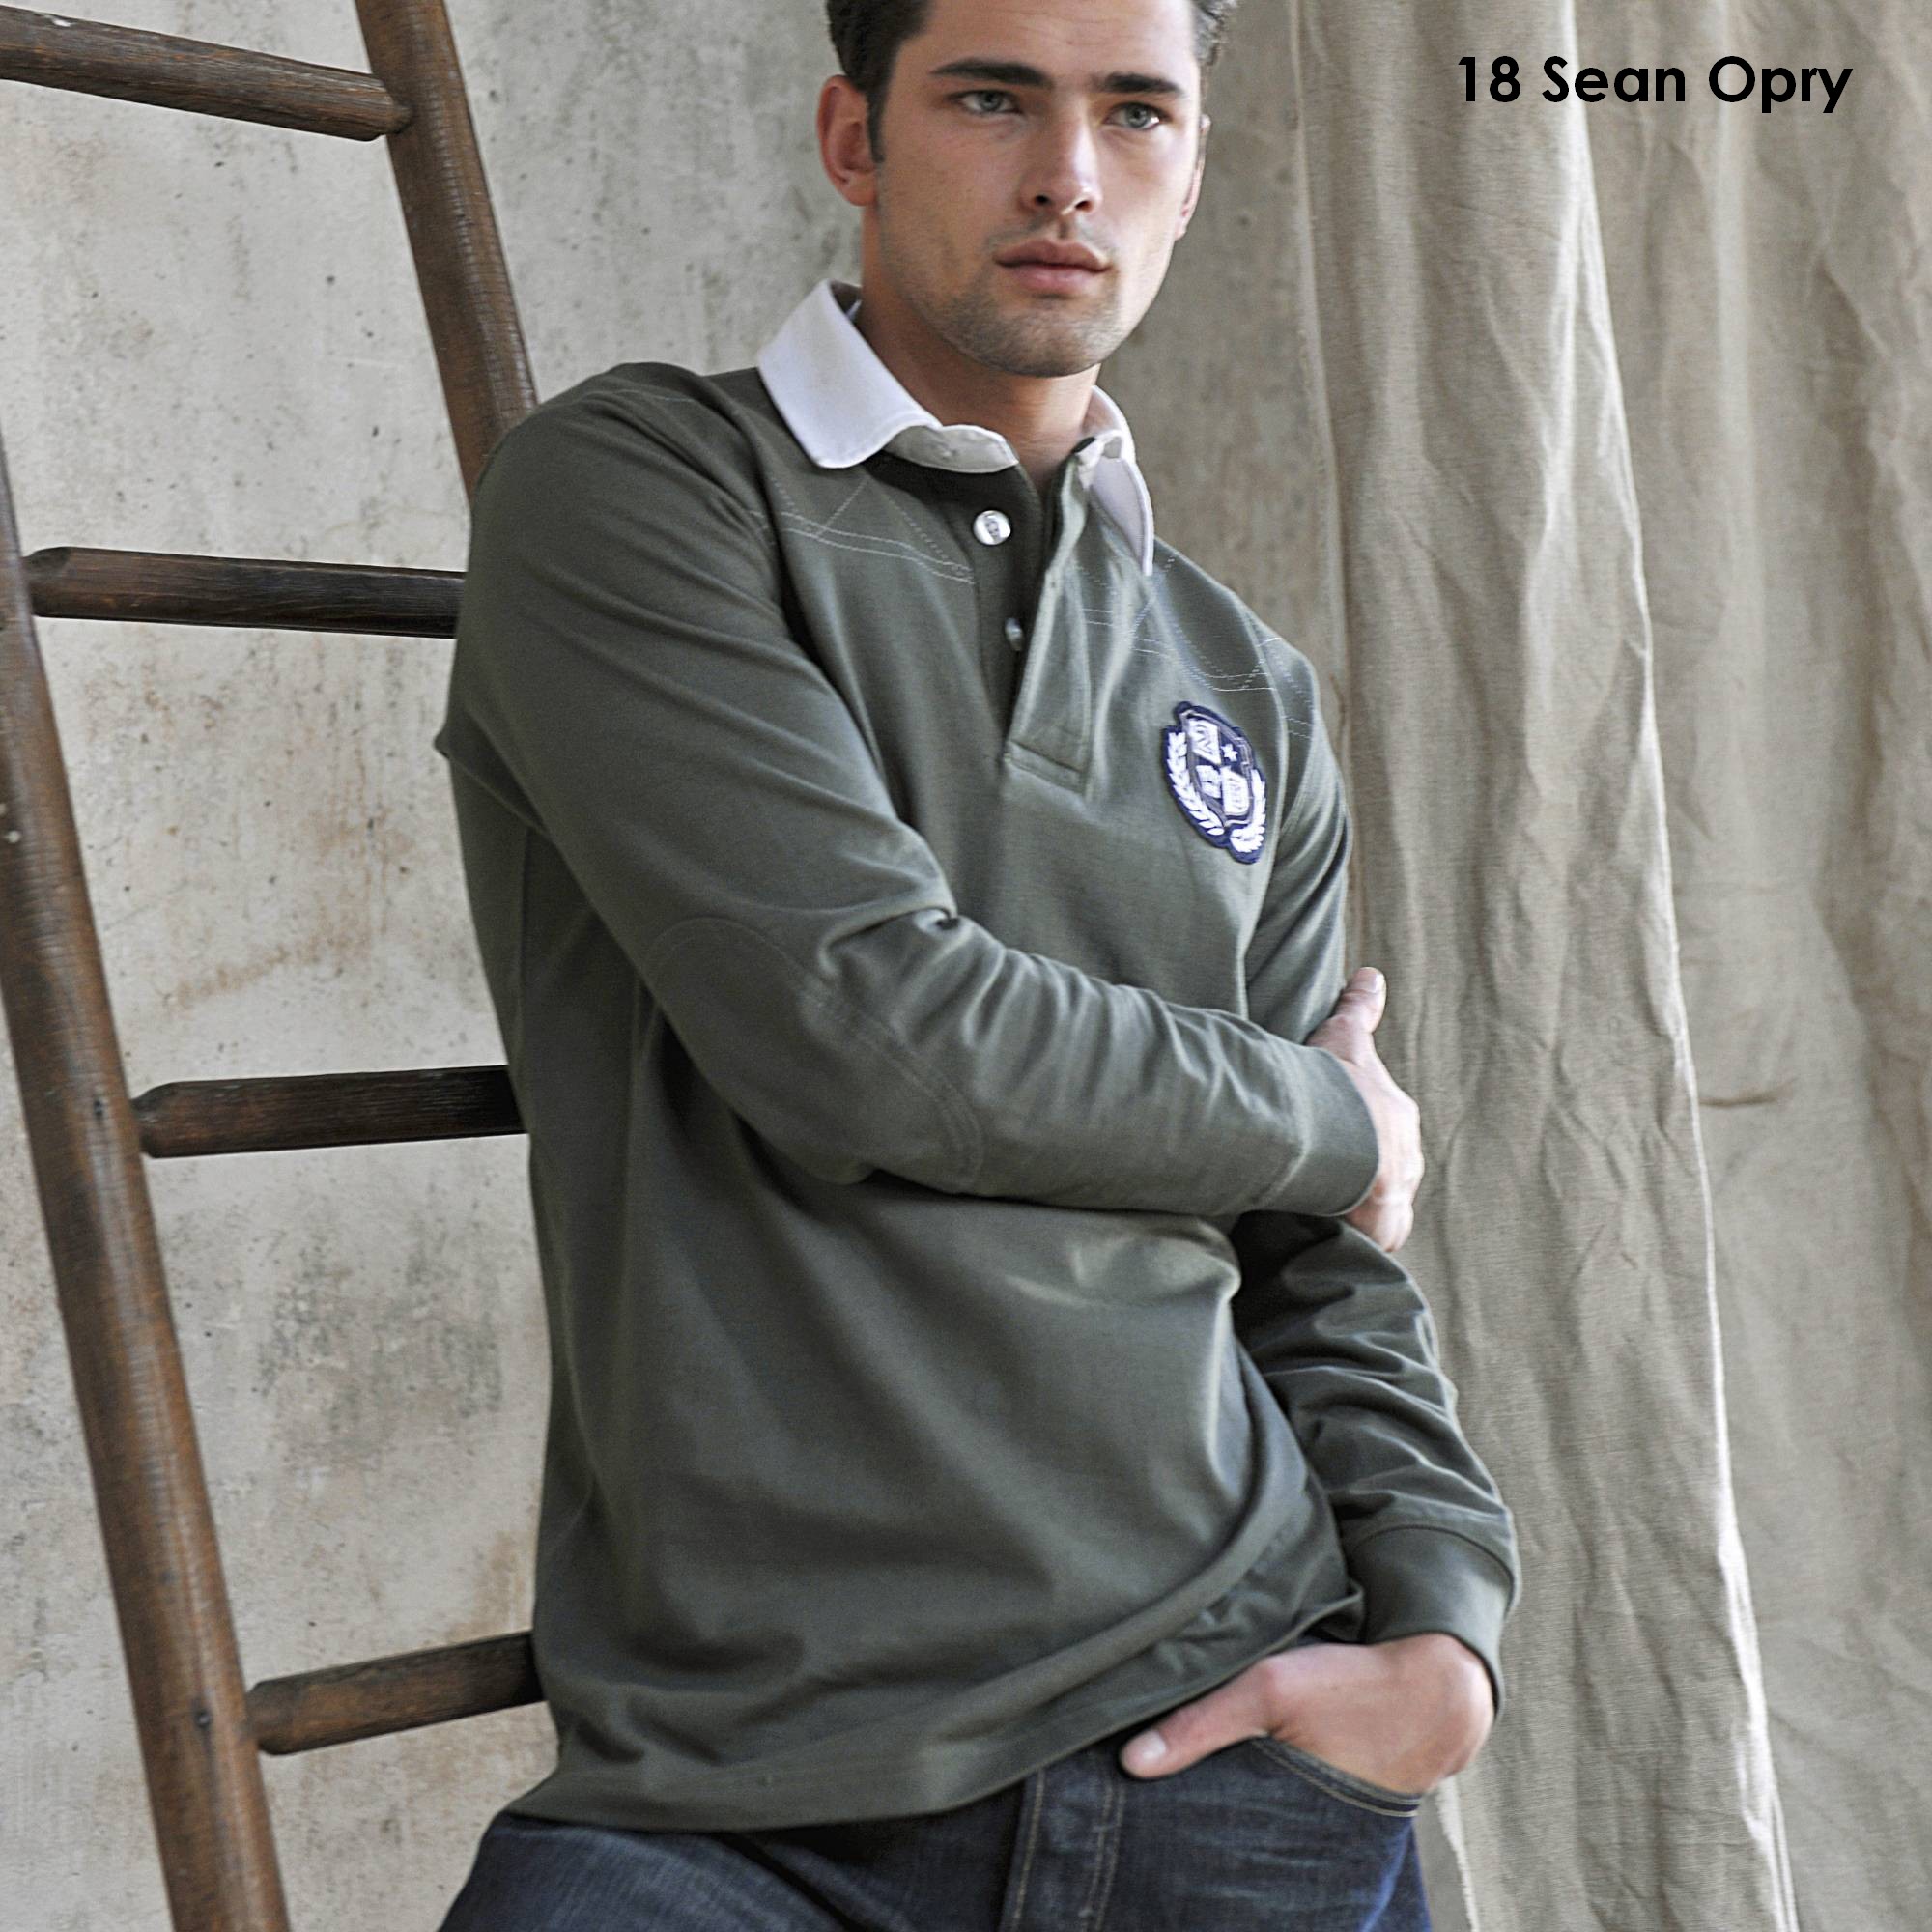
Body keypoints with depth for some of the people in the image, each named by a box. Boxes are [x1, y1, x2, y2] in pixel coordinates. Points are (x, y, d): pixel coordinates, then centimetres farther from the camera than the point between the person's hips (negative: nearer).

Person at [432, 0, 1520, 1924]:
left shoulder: (1255, 699, 16)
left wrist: (1446, 1633, -1)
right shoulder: (632, 487, -2)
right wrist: (1333, 1122, 1)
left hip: (1229, 1721, 5)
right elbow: (860, 1026, -15)